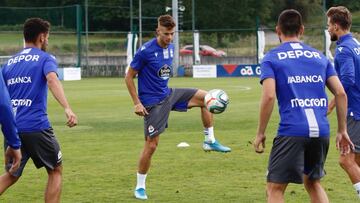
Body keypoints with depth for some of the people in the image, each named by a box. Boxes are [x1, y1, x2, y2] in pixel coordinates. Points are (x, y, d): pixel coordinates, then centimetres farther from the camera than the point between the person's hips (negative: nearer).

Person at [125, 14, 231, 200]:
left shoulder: (170, 47, 4)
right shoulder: (145, 51, -19)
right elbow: (129, 78, -13)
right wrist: (137, 103, -16)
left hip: (168, 94, 7)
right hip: (152, 103, -7)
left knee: (205, 98, 1)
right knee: (151, 144, -7)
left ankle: (210, 141, 10)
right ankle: (140, 187, 7)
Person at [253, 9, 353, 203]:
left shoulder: (271, 58, 4)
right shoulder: (319, 56, 16)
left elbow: (269, 96, -9)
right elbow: (340, 93, 9)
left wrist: (260, 133, -2)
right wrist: (342, 131, 15)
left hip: (291, 131, -5)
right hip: (321, 131, 5)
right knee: (312, 182, 24)